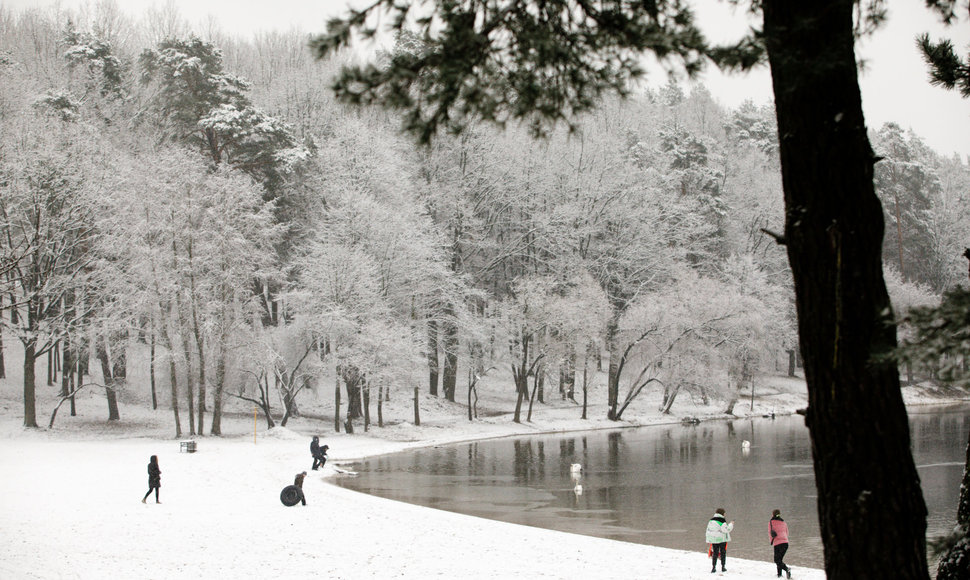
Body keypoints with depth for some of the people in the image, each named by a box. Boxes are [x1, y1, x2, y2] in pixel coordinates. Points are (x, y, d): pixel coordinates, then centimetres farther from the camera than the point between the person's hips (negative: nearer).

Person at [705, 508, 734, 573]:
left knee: (715, 553, 8)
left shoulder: (711, 520, 7)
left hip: (714, 540, 5)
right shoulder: (722, 520, -14)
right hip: (722, 539, -5)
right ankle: (723, 567, 12)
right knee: (723, 553, 8)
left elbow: (708, 530, 11)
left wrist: (708, 540, 16)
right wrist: (731, 524, -2)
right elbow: (726, 529, -17)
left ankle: (713, 567, 2)